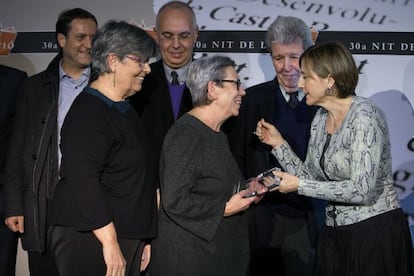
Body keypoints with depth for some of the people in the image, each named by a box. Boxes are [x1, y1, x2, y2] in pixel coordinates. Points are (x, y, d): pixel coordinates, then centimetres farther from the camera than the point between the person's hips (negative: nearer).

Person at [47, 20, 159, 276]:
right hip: (89, 239, -9)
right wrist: (110, 241, -24)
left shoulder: (124, 109, 17)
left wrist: (143, 238, 22)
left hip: (127, 238, 9)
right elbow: (82, 180, -23)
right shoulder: (88, 112, -14)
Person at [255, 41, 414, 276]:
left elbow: (362, 190, -23)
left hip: (375, 233, -7)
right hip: (335, 233, 7)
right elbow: (312, 177, 7)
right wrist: (279, 144, 1)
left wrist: (299, 185, -19)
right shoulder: (321, 118, 6)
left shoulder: (364, 116, -17)